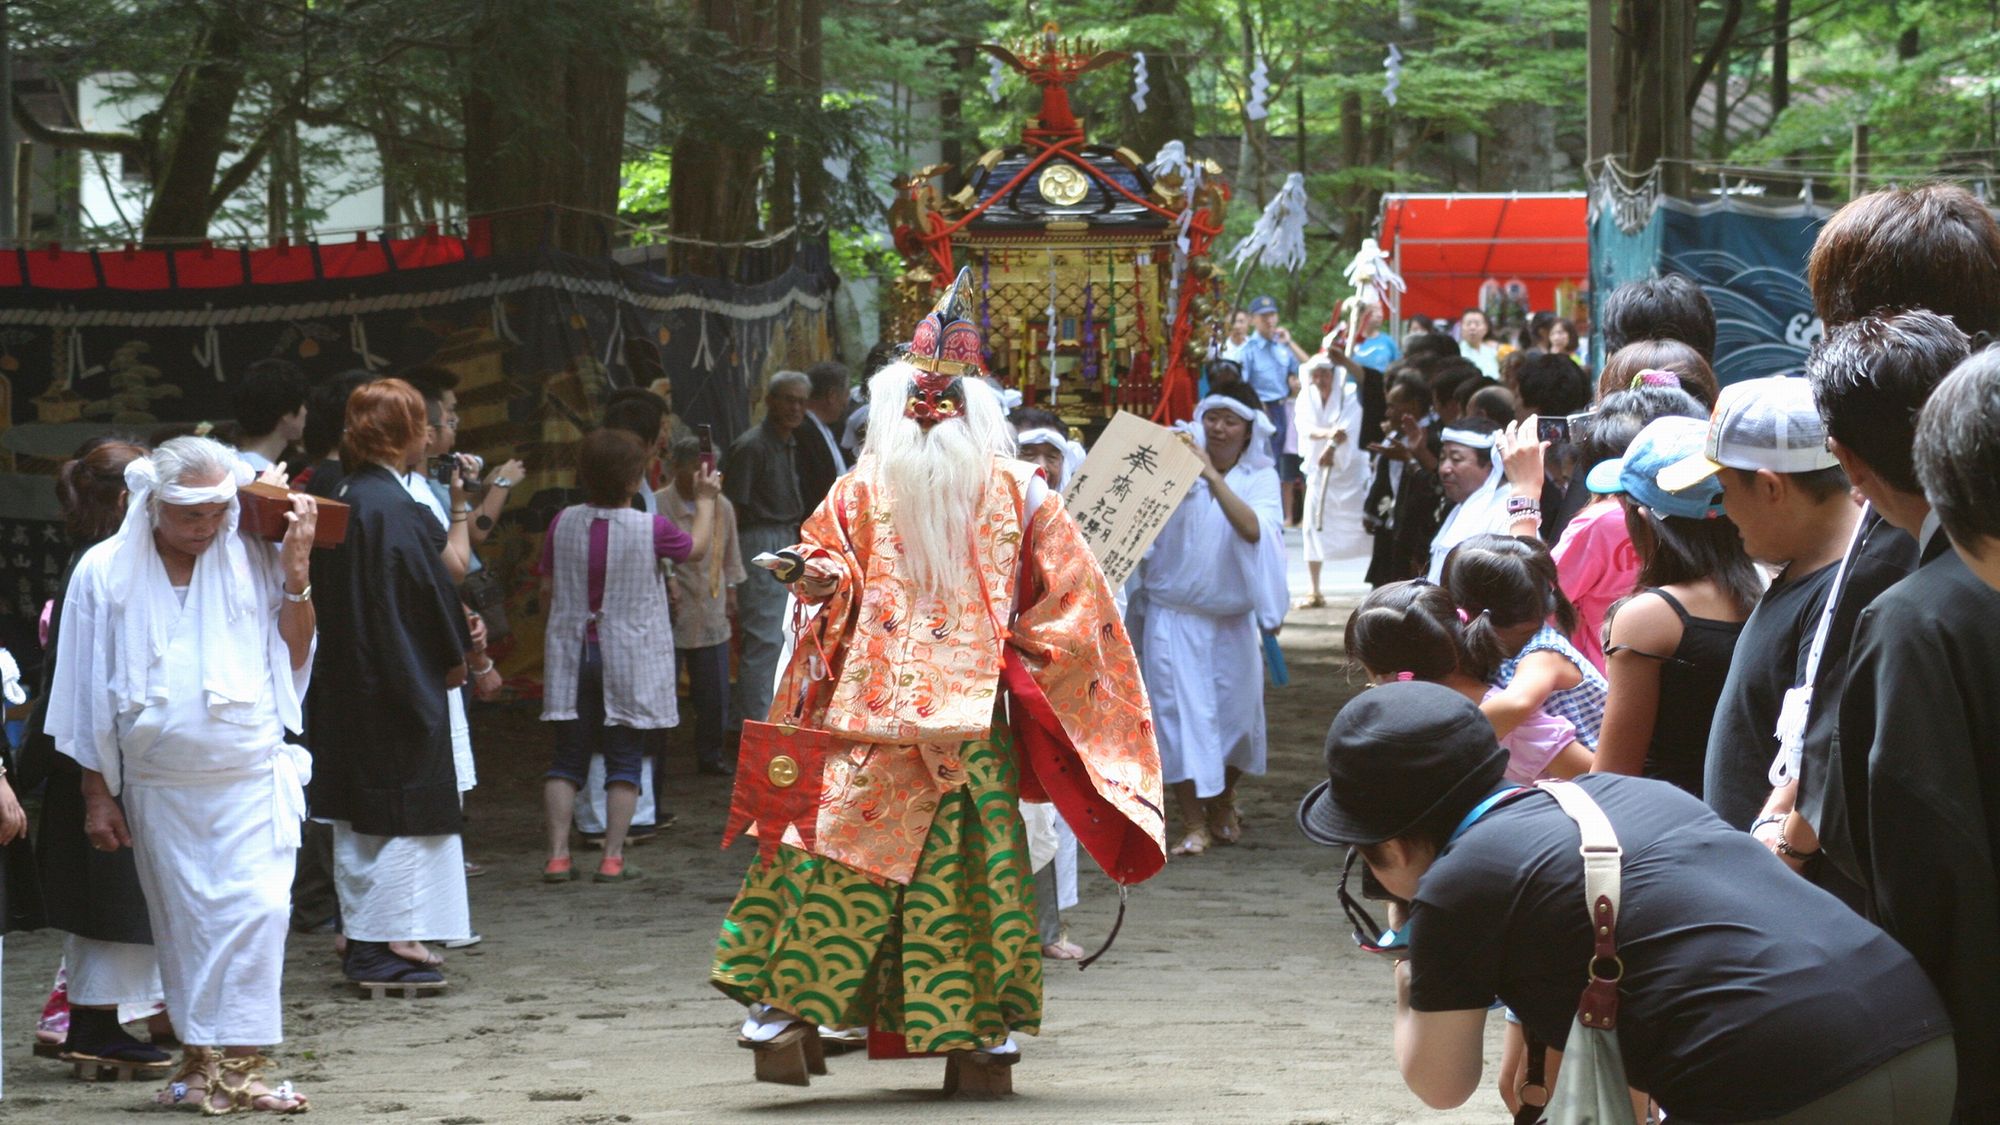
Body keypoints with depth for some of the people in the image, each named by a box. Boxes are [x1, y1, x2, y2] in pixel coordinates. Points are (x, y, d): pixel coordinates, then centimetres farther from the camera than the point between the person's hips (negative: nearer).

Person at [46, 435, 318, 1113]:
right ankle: (200, 1056, 16)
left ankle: (239, 1067, -8)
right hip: (158, 788, 0)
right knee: (184, 923, 6)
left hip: (254, 777, 0)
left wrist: (297, 574, -7)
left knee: (255, 912, -11)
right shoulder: (105, 573, -1)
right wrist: (97, 794, 3)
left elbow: (293, 657, 5)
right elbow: (87, 692, 4)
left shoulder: (253, 561, 1)